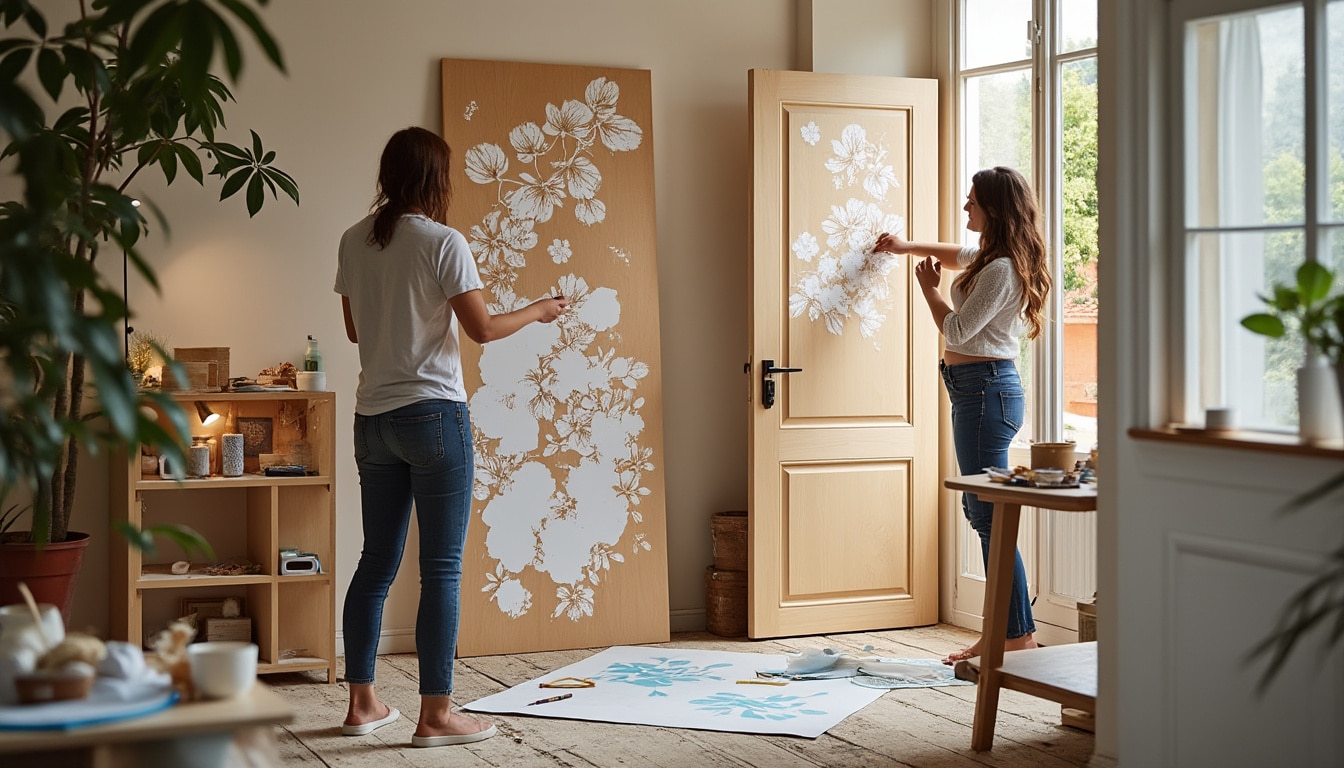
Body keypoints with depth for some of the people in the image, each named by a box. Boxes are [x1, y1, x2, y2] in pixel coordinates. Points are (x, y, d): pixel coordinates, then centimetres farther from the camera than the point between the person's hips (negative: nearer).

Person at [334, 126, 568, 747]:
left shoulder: (354, 242, 8)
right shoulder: (443, 242, -10)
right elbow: (482, 328, -11)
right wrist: (538, 311, 6)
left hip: (373, 417, 6)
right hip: (433, 413, -6)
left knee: (377, 560, 13)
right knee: (442, 567, -2)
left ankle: (361, 702, 19)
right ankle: (435, 715, -1)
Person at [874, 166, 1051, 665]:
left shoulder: (1002, 270, -17)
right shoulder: (991, 258, 14)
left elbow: (956, 330, -15)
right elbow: (958, 256, 38)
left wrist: (928, 287, 1)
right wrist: (908, 247, 45)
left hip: (986, 387, -11)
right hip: (980, 388, 11)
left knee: (991, 515, -9)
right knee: (983, 511, 11)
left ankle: (1019, 637, -6)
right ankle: (1004, 633, 14)